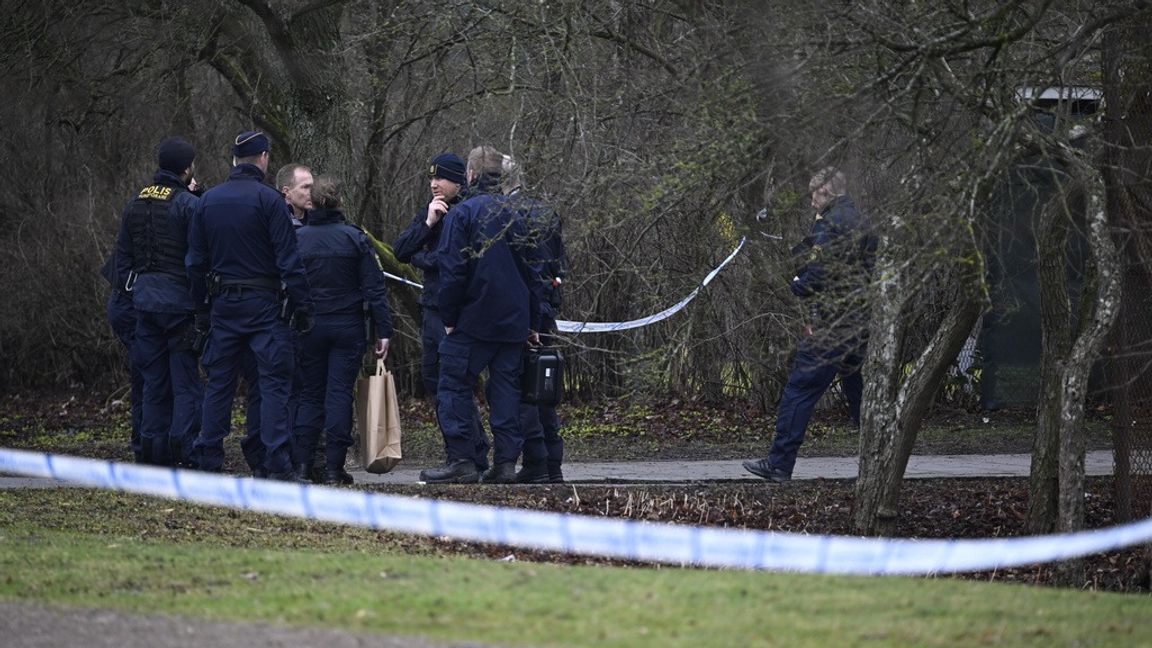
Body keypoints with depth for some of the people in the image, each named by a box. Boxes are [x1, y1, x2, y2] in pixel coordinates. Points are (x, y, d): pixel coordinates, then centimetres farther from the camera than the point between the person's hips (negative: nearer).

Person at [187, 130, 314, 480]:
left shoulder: (208, 200, 8)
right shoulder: (268, 199, -9)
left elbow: (196, 261, 12)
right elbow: (288, 259, -13)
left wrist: (200, 307, 18)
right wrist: (302, 306, -10)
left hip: (223, 304, 5)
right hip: (264, 304, -5)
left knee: (219, 382, 11)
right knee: (273, 382, -4)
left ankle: (208, 460, 10)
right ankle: (278, 464, -11)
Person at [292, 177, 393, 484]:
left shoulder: (296, 239, -2)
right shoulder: (355, 239, -4)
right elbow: (374, 287, -5)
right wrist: (383, 330, -2)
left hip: (309, 328, 1)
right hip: (348, 326, -1)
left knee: (310, 393, 10)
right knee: (339, 394, 1)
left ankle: (301, 462, 2)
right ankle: (333, 467, -2)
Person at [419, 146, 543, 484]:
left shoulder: (461, 214, -7)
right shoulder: (514, 216, 10)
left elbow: (453, 271, -12)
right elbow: (532, 273, 13)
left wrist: (449, 317, -4)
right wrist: (532, 323, 18)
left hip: (473, 318, -5)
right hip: (513, 322, 5)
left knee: (455, 385, 1)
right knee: (506, 388, 7)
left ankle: (460, 459, -5)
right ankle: (506, 461, 2)